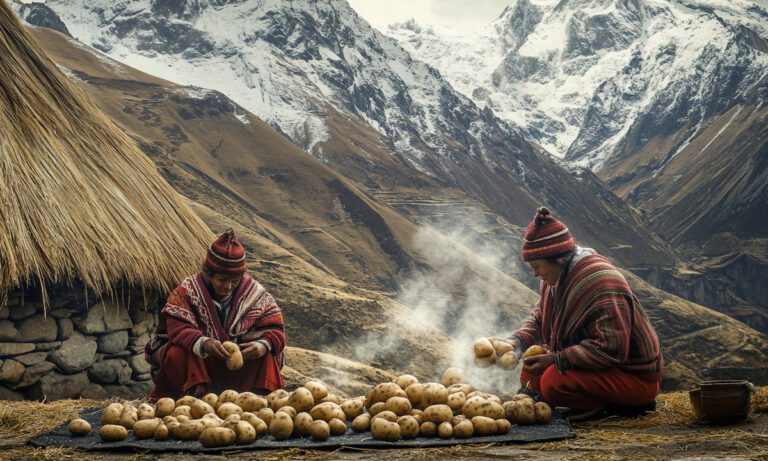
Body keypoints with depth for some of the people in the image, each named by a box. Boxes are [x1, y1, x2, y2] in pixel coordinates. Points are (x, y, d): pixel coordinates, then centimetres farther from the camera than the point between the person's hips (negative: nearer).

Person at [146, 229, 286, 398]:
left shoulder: (255, 293, -5)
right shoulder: (187, 291, -13)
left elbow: (275, 328, -7)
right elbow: (177, 328, -27)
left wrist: (264, 344, -32)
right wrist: (203, 343, -48)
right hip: (198, 362, -2)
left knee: (266, 357, -23)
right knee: (176, 355, -32)